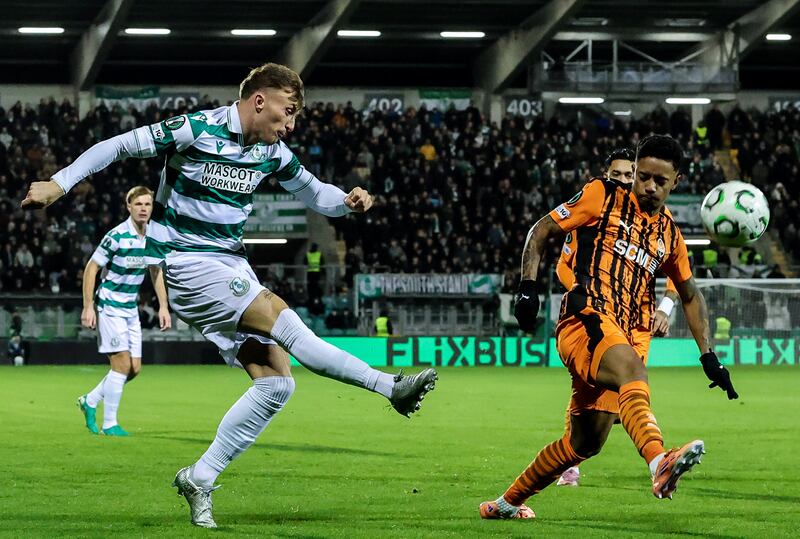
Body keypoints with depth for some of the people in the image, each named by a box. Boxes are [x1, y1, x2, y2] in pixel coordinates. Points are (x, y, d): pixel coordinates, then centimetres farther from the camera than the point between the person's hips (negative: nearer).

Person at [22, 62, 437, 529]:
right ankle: (389, 386, -21)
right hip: (187, 263, -8)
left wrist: (348, 202, -1)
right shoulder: (194, 130, -13)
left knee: (276, 383, -3)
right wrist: (59, 183, -11)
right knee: (279, 317, -25)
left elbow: (313, 193, 21)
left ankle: (200, 479, 5)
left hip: (232, 265, 8)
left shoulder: (273, 152, 6)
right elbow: (118, 146, -6)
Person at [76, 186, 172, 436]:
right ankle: (109, 424, -3)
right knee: (122, 364, -12)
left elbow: (156, 271, 16)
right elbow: (91, 268, -12)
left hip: (131, 309, 7)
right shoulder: (117, 236, -18)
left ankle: (90, 401, 25)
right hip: (110, 307, -7)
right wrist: (88, 307, -16)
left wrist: (163, 306, 10)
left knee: (134, 368, 5)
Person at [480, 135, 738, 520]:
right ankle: (659, 462, -64)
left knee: (586, 441, 6)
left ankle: (508, 502, 26)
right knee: (631, 370, -37)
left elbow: (690, 296, 31)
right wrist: (528, 287, -5)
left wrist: (708, 355, 22)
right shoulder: (603, 197, 7)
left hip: (629, 338, 6)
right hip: (585, 319, -6)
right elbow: (542, 231, 9)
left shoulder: (670, 236, 20)